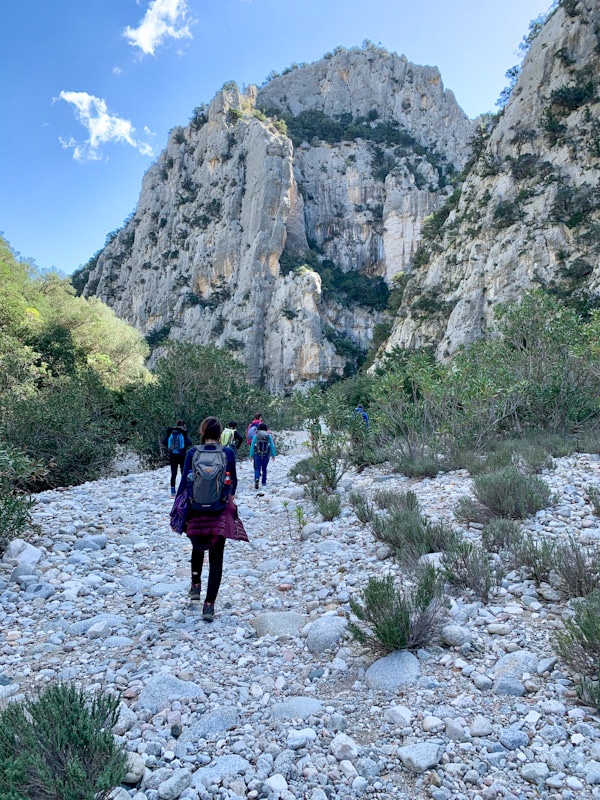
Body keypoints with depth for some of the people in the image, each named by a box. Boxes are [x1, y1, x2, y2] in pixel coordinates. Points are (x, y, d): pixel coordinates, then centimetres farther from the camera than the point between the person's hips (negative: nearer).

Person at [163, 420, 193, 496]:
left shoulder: (170, 432, 1)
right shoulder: (184, 432, -7)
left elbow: (164, 442, -2)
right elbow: (189, 443, -16)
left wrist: (168, 449, 11)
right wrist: (186, 449, 2)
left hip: (172, 456, 2)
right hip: (182, 456, -2)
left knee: (173, 473, 8)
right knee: (184, 473, 11)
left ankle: (172, 490, 7)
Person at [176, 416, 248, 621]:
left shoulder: (193, 453, -5)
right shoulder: (228, 453, -5)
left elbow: (184, 482, -4)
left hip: (196, 511, 1)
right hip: (221, 513, -1)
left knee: (198, 547, 29)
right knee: (216, 558, 5)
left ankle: (195, 585, 32)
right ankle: (209, 605, 1)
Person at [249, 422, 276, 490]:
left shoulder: (255, 435, -3)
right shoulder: (269, 436, -2)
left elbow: (252, 446, -3)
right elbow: (272, 446, -1)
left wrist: (251, 455, 3)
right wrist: (273, 454, 8)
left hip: (257, 455, -1)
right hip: (266, 455, 1)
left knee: (257, 468, 1)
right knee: (264, 469, 16)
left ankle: (257, 479, -25)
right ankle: (264, 482, 21)